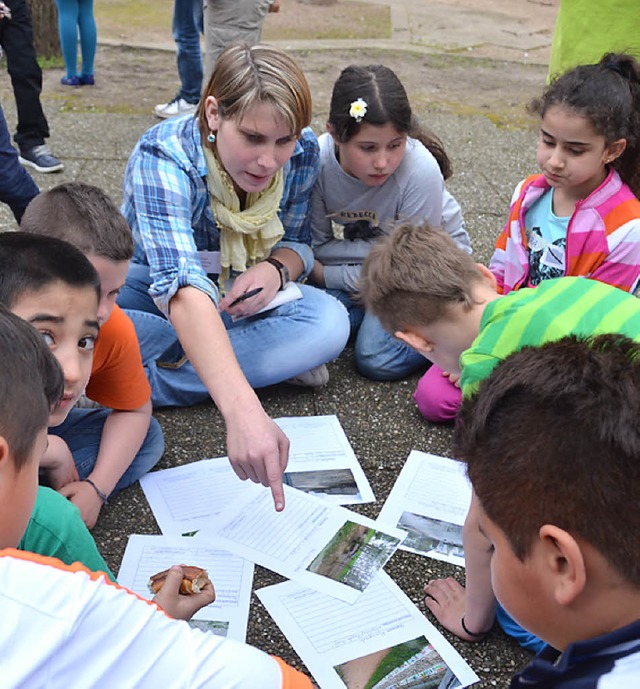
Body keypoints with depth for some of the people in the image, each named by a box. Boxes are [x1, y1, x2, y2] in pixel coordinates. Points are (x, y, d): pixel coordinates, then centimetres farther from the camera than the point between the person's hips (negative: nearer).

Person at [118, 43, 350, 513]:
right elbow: (180, 283, -48)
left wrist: (275, 268, -29)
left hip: (237, 297, 3)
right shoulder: (162, 157, -33)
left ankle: (143, 382, -23)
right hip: (148, 292, -2)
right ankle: (269, 358, -18)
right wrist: (243, 411, -61)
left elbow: (297, 241, -1)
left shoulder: (303, 152, -17)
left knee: (329, 323, -26)